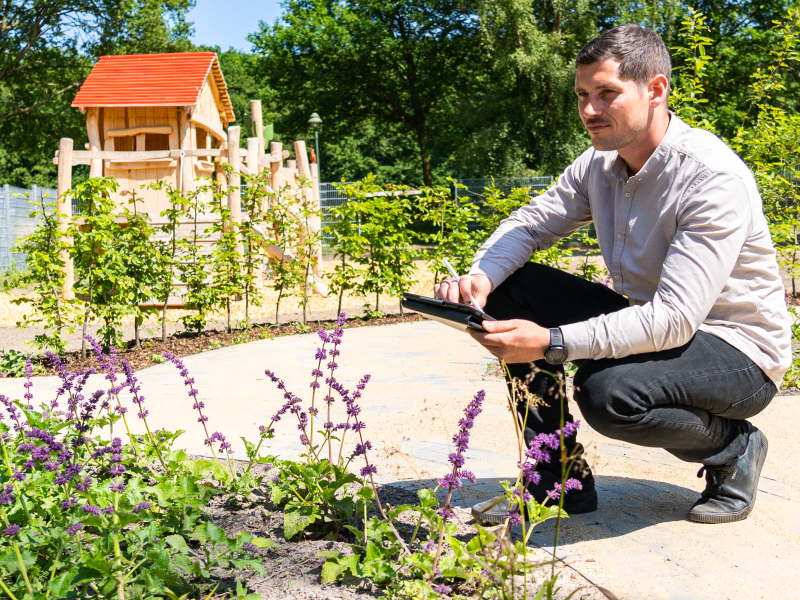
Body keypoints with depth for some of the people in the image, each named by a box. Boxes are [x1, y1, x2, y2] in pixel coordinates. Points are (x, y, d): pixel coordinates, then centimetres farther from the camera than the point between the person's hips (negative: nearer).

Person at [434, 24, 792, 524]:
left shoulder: (714, 177, -25)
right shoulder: (599, 164, -3)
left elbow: (675, 319, -32)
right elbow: (528, 224, 3)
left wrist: (552, 343, -39)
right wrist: (480, 277, -21)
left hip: (737, 353, -7)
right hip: (647, 322, 7)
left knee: (607, 391, -37)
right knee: (511, 288, -9)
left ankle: (734, 448, -2)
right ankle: (559, 480, -2)